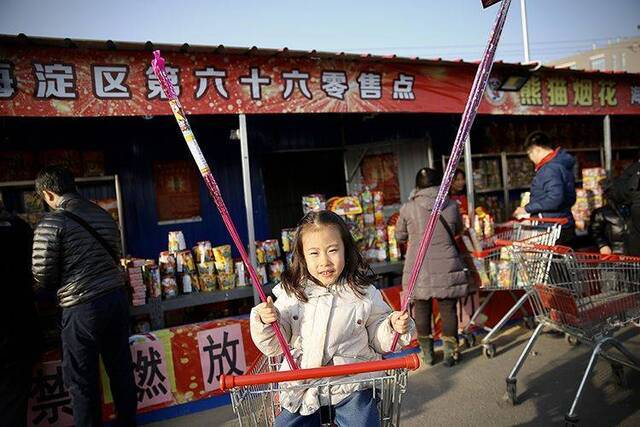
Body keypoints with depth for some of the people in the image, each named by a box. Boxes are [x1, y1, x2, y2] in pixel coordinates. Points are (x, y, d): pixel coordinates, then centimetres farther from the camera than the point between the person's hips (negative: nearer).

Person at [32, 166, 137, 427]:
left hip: (83, 308, -6)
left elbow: (42, 277, -7)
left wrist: (60, 283, 14)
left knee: (82, 379, 11)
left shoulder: (51, 223, -11)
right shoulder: (103, 215, 7)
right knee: (121, 367, 18)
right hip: (117, 297, 6)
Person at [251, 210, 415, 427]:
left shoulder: (364, 293, -3)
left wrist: (393, 326, -11)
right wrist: (265, 322, -16)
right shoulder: (291, 295, -2)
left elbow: (378, 339, 8)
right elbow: (274, 346, 3)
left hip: (352, 387, -1)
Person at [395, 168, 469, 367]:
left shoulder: (408, 208, -6)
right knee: (448, 309, 9)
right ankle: (450, 352, 17)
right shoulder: (451, 206, -1)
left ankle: (427, 352, 23)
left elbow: (400, 235, 7)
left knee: (422, 309, 12)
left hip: (418, 270, -1)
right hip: (447, 267, 1)